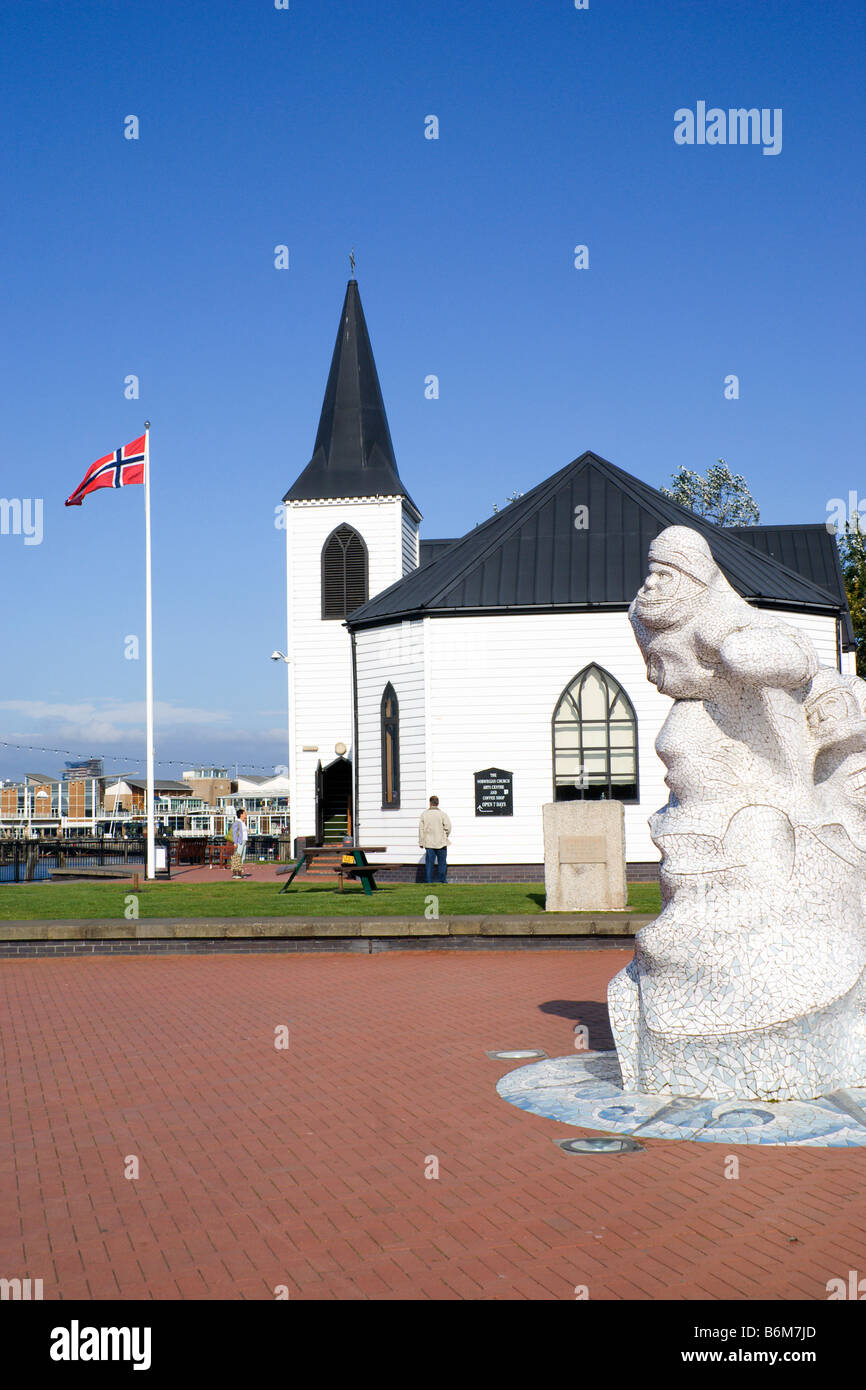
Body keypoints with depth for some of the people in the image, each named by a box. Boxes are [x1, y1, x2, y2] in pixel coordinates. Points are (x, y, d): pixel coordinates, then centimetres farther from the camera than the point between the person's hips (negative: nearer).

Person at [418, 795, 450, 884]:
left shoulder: (424, 814, 0)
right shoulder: (442, 814, -6)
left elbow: (421, 829, 1)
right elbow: (448, 827, -7)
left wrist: (421, 842, 6)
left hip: (429, 843, 2)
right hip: (441, 843, -1)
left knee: (429, 863, 5)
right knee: (442, 862, 7)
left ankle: (429, 881, 4)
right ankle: (443, 880, 7)